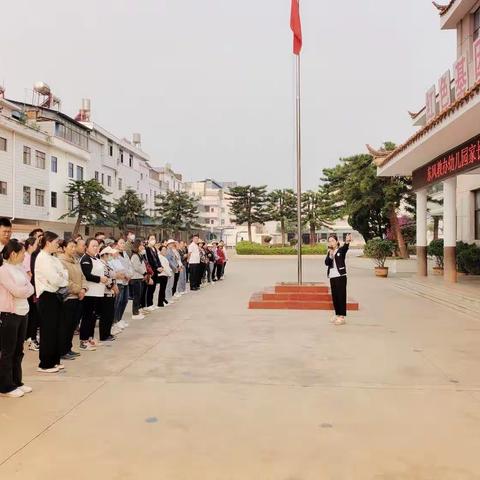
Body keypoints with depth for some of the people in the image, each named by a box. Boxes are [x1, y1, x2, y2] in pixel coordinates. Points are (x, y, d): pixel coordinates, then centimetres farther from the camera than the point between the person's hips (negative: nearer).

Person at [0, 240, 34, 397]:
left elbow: (30, 289, 8)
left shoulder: (20, 269, 10)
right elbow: (17, 291, -19)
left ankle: (16, 382, 24)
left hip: (22, 313, 7)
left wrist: (22, 290, -10)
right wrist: (25, 289, -2)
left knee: (18, 350, 14)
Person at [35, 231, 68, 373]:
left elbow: (64, 274, 10)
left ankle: (54, 360, 23)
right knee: (48, 331, -1)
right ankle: (45, 364, 9)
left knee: (55, 330, 13)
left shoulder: (53, 258, 13)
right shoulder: (42, 258, -14)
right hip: (47, 297, -8)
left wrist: (62, 277, -11)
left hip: (57, 296, 8)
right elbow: (54, 279, -22)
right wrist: (64, 280, -3)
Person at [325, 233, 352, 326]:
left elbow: (345, 247, -29)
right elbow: (326, 263, -3)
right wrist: (330, 255, -21)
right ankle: (337, 314, 20)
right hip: (332, 277, 6)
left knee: (341, 296, -3)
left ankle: (342, 316, 1)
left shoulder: (341, 250, -5)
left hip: (341, 276, -6)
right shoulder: (329, 252, 11)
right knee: (334, 296, 10)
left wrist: (347, 242, -51)